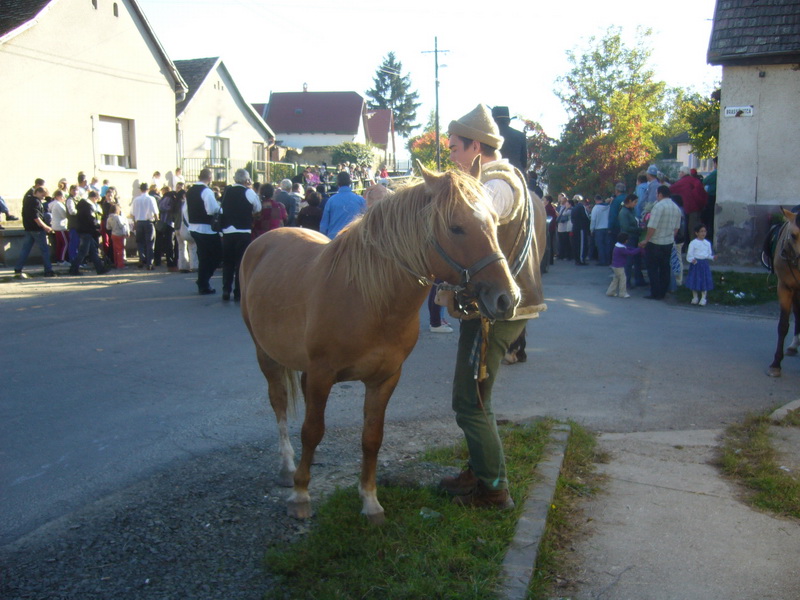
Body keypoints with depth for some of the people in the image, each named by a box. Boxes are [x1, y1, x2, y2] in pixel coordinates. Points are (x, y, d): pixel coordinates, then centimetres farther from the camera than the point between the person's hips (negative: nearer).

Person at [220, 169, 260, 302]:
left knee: (227, 262, 14)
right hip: (243, 232, -4)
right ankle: (238, 293, 3)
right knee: (241, 262, 3)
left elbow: (221, 210, 11)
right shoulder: (249, 192, -7)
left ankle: (226, 291, 15)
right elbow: (258, 209, -1)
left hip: (227, 232, 4)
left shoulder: (226, 191, 5)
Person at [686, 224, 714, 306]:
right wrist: (692, 260, -26)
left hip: (704, 263, 3)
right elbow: (689, 254, -8)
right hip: (696, 263, -3)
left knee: (705, 280, 3)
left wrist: (712, 257, -4)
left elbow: (709, 254, 15)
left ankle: (703, 298, 13)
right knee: (694, 280, 2)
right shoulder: (693, 243, -6)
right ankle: (695, 297, 18)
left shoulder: (707, 243, 9)